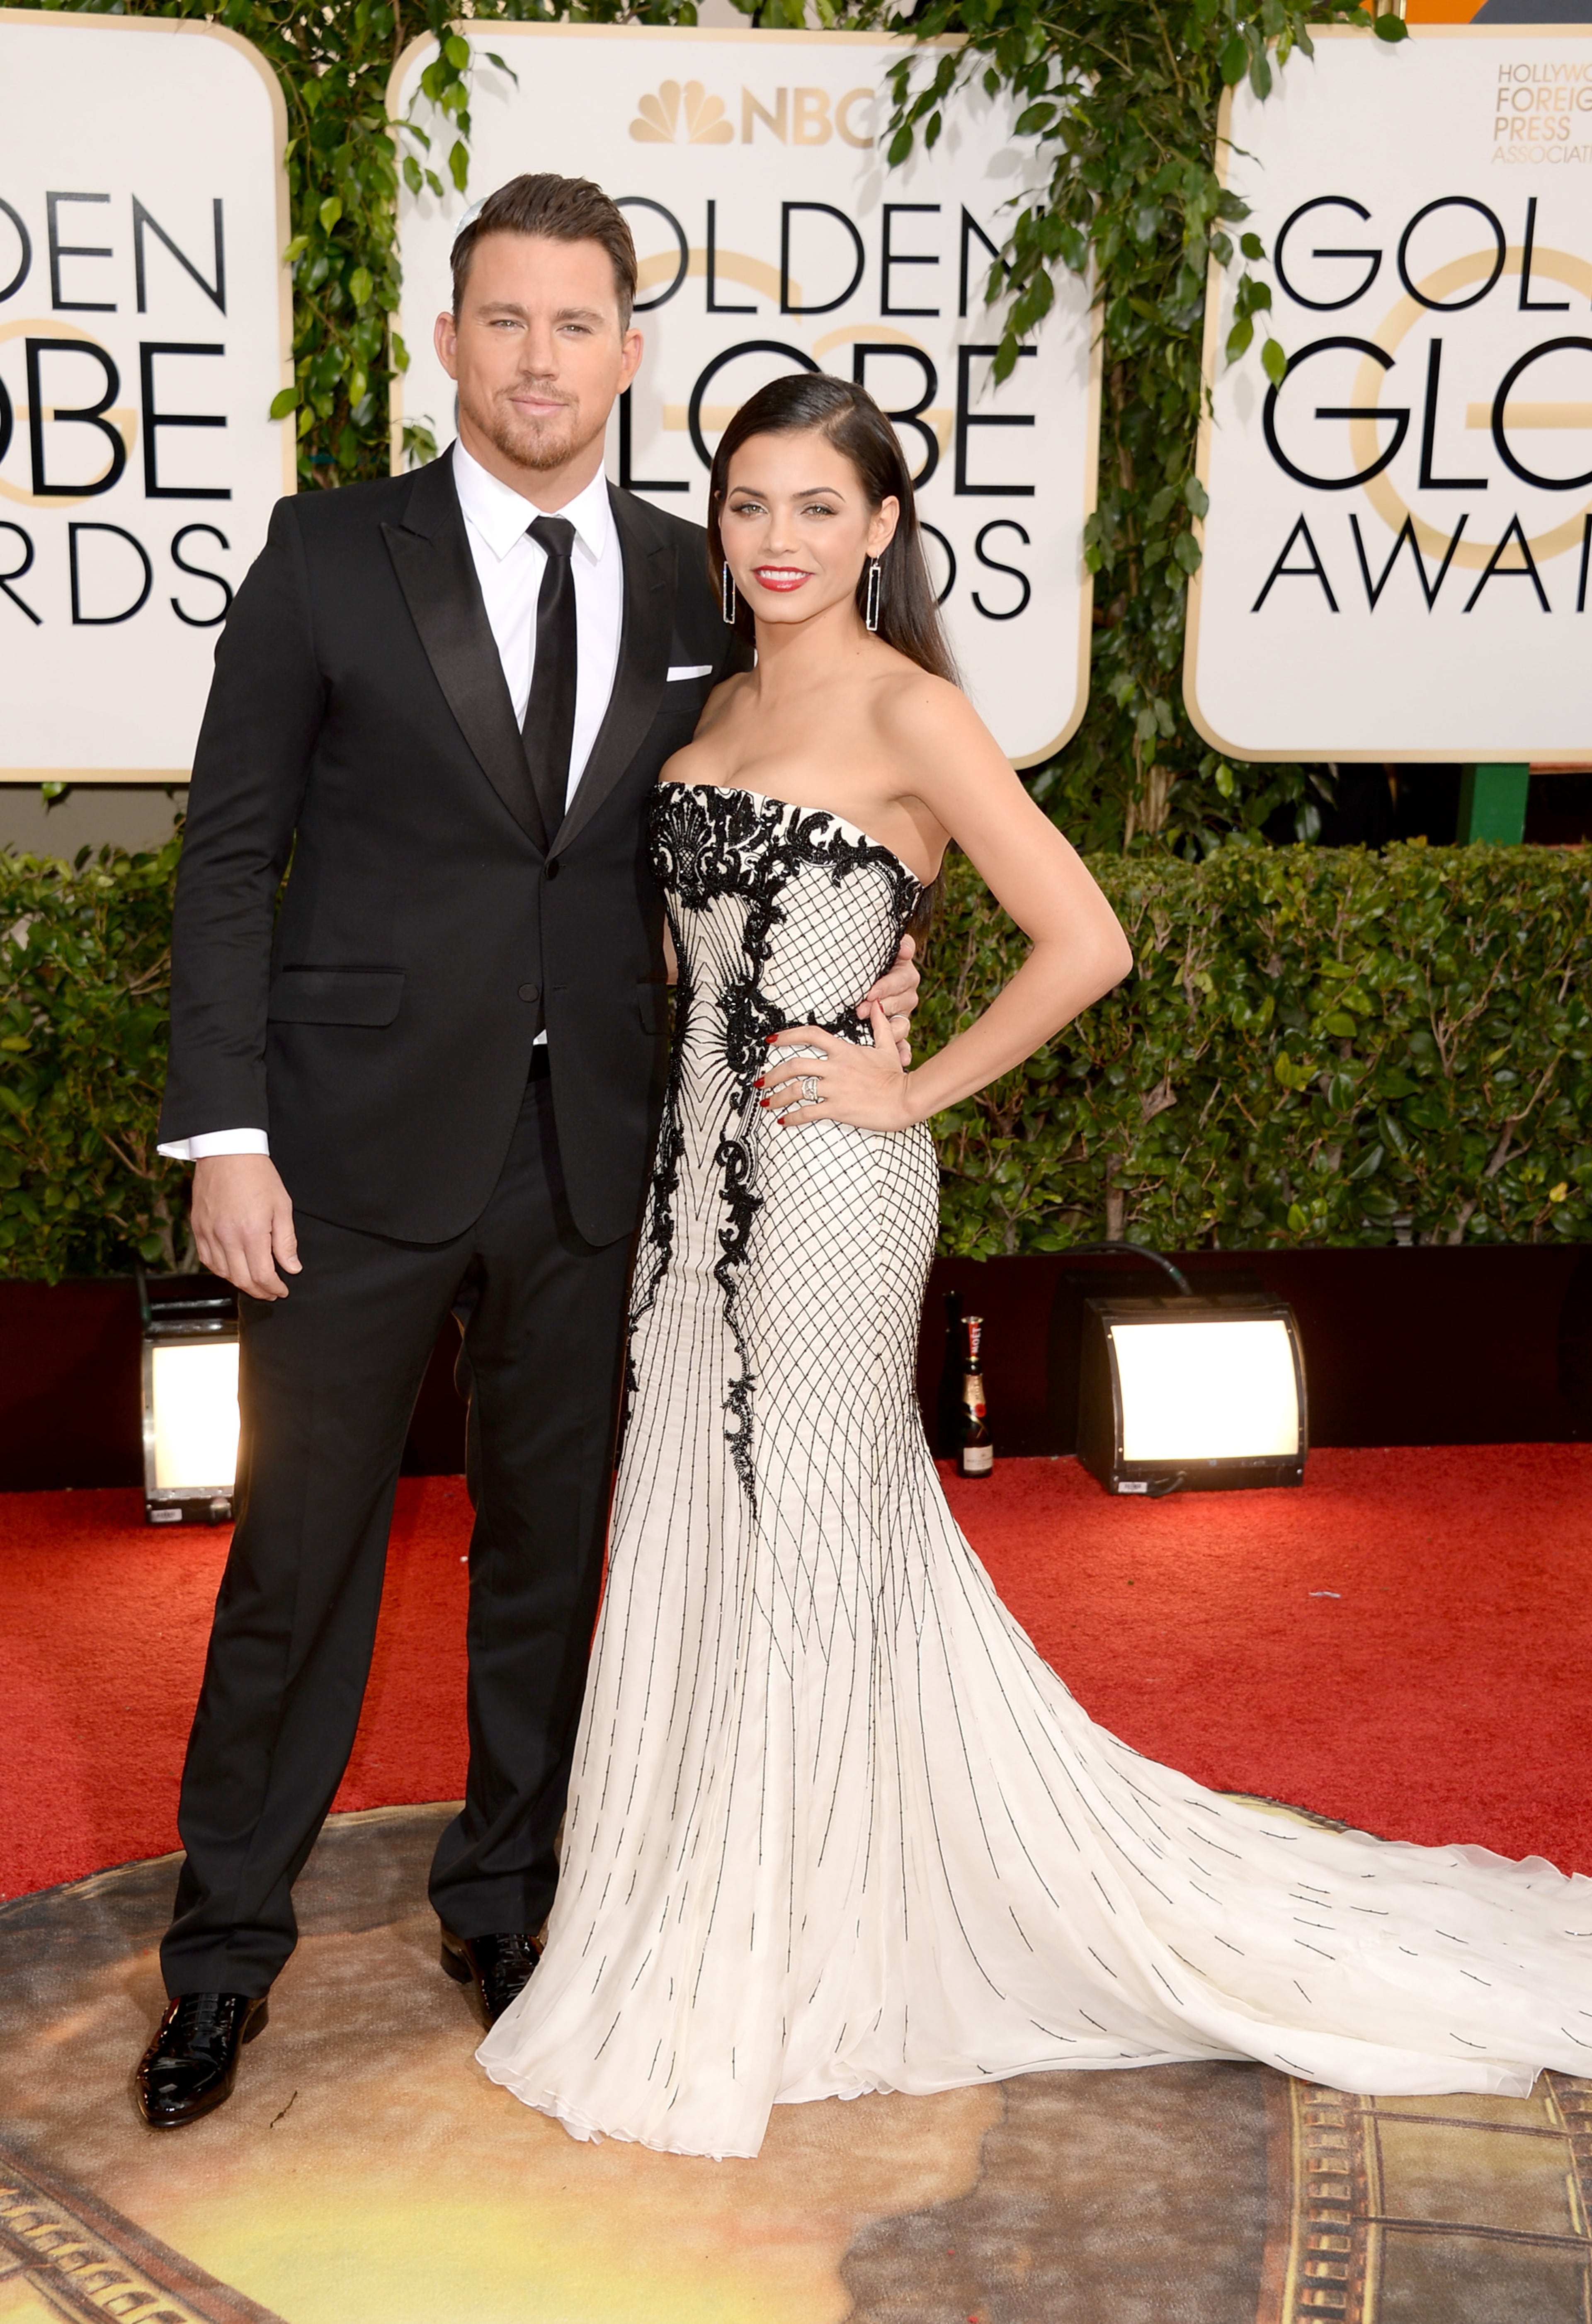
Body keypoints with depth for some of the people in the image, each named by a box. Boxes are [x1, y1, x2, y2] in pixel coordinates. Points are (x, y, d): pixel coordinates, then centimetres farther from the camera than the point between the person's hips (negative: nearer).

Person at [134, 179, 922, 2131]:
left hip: (588, 1156, 3)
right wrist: (224, 1133, -10)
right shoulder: (333, 554, -3)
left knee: (547, 1542, 14)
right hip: (360, 1148, -3)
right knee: (298, 1549, 6)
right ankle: (226, 1945, 25)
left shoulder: (685, 582, 6)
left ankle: (503, 1892, 34)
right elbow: (230, 851, -4)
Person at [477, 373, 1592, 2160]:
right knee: (696, 1541, 15)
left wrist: (914, 1090, -13)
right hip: (700, 1163, 8)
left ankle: (757, 1998, 22)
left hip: (826, 1184, -8)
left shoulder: (908, 710, -12)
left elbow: (1082, 943, -19)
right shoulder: (727, 700, 12)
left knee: (802, 1557, 4)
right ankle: (700, 1936, 35)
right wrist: (685, 1111, 10)